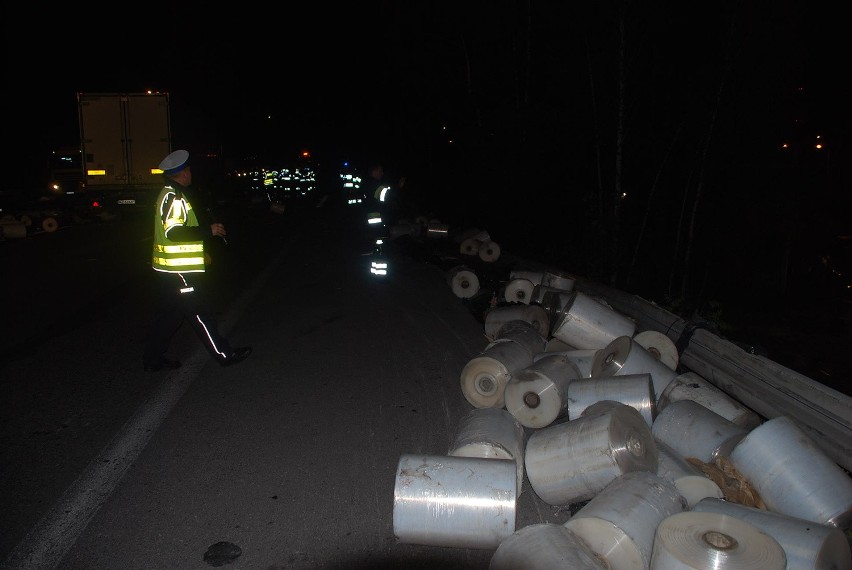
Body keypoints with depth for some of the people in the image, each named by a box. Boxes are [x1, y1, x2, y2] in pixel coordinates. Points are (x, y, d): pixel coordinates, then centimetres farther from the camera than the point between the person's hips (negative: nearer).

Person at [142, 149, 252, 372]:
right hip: (178, 270, -10)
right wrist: (209, 231, -19)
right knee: (198, 313, -2)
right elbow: (173, 232, -24)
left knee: (169, 314, 15)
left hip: (170, 268, 10)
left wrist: (199, 253, 24)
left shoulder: (173, 195, 16)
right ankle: (223, 354, 7)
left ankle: (153, 358, 22)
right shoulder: (173, 196, -16)